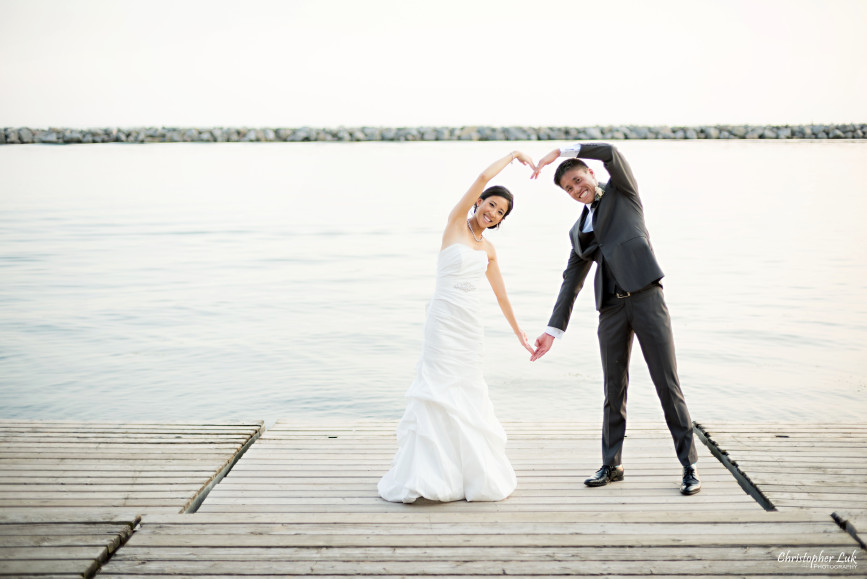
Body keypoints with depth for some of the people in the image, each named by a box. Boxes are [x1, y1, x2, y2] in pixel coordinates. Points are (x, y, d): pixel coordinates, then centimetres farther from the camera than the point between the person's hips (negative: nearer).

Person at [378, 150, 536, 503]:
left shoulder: (488, 250, 15)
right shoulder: (456, 224, 0)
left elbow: (500, 293, 22)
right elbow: (483, 177, -8)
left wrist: (518, 332, 26)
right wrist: (513, 155, 5)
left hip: (470, 323, 6)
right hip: (444, 318, -6)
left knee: (467, 393, 10)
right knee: (439, 392, -7)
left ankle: (471, 472, 19)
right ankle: (417, 478, -3)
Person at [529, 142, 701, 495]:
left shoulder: (622, 191, 12)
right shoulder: (578, 231, 21)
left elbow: (611, 153, -7)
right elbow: (571, 281, 18)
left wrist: (560, 152, -5)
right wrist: (553, 330, 11)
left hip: (646, 297, -4)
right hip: (611, 308, 5)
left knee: (667, 384, -4)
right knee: (614, 389, 9)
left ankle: (689, 464, 4)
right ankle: (611, 465, 20)